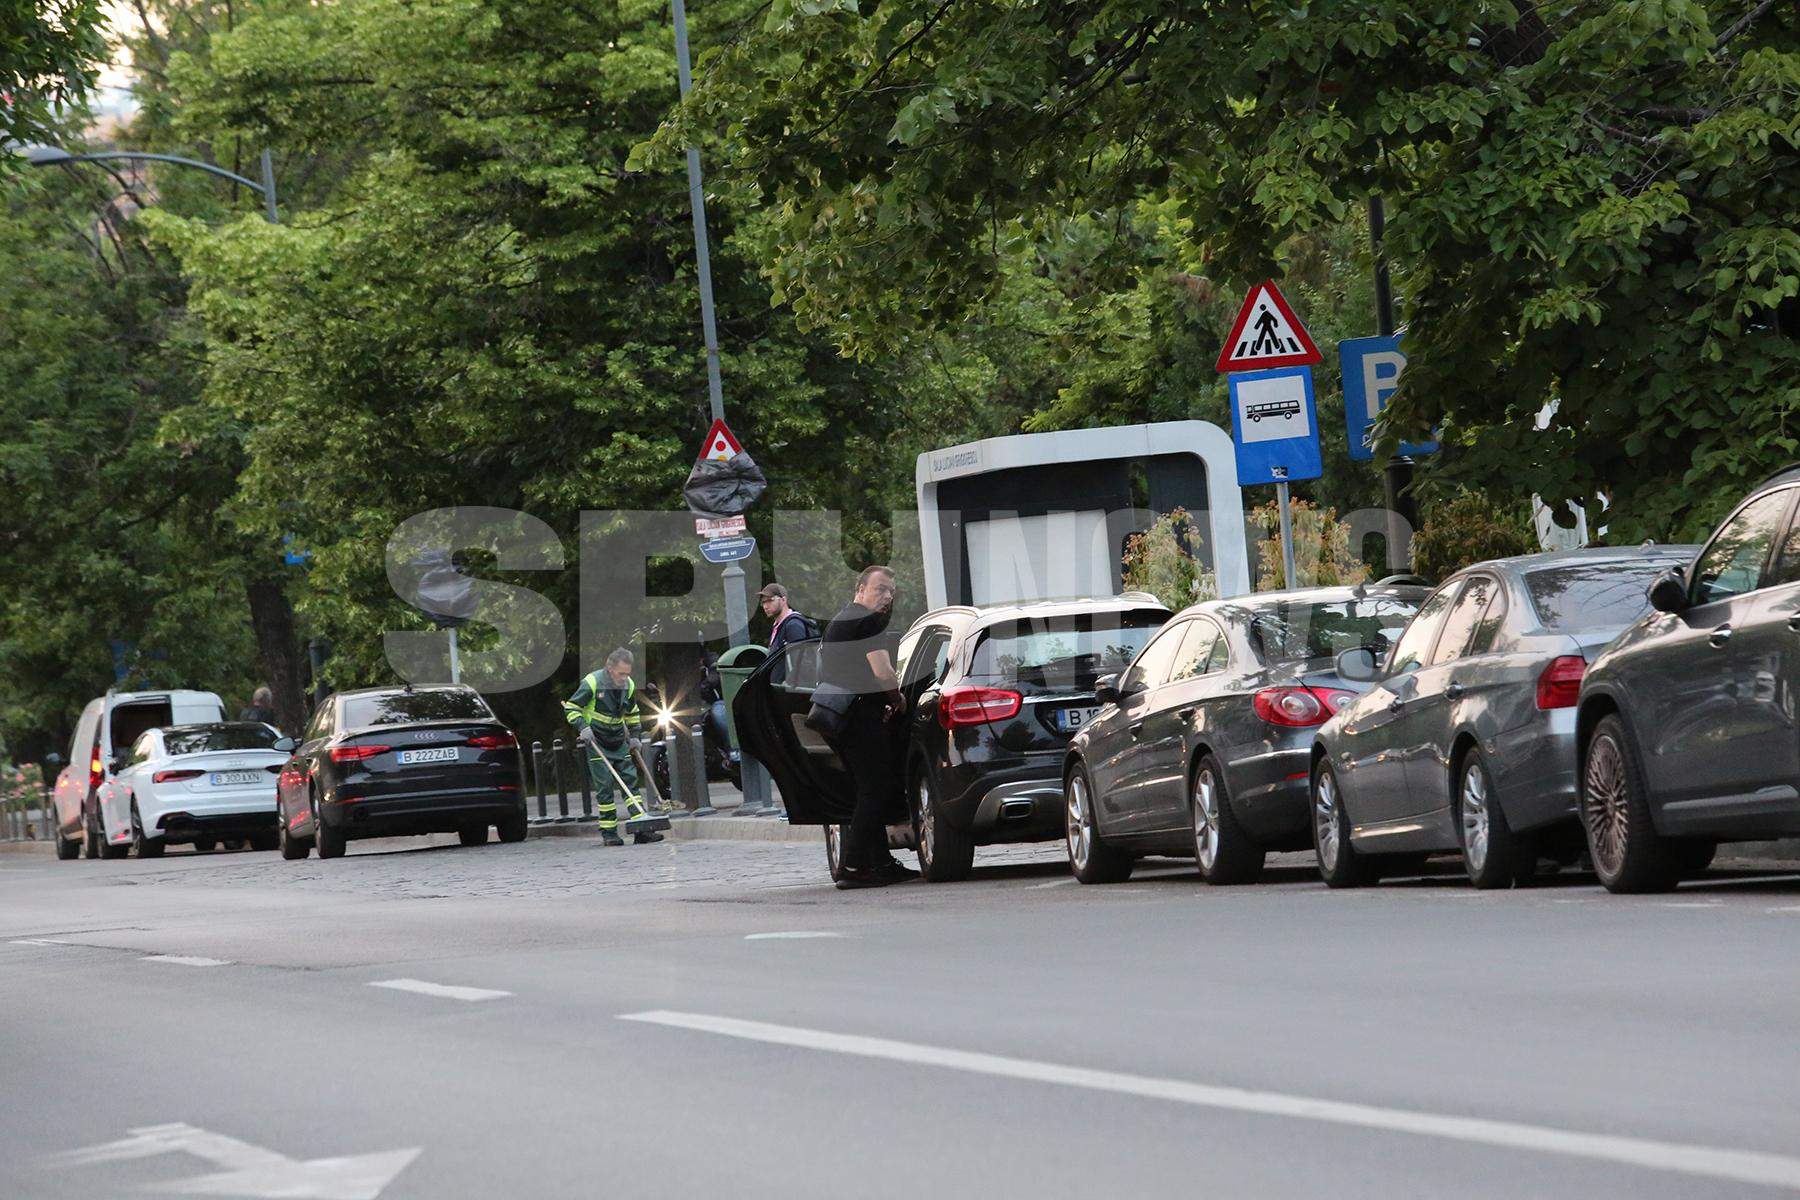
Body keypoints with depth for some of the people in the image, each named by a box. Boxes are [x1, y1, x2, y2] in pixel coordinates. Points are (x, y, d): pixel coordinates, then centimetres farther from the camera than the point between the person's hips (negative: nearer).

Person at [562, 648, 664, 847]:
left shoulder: (628, 686, 2)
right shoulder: (592, 683, -15)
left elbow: (632, 713, 21)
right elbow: (571, 708, -9)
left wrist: (634, 736, 16)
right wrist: (582, 727, -22)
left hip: (619, 741, 5)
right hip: (596, 742, -5)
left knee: (631, 781, -2)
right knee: (605, 786, -8)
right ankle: (609, 832, -2)